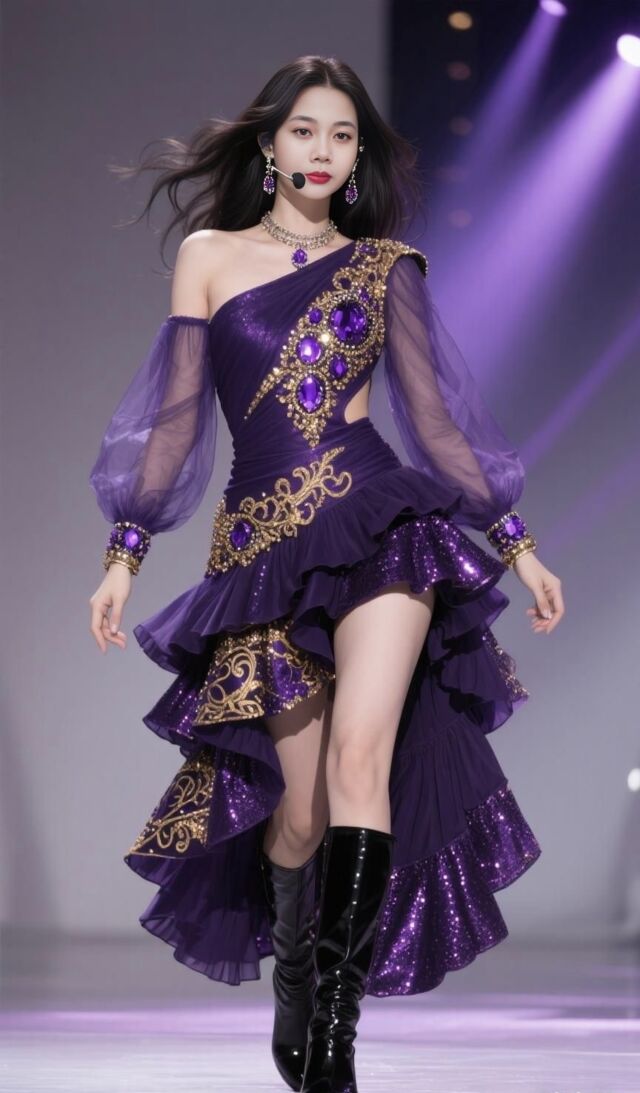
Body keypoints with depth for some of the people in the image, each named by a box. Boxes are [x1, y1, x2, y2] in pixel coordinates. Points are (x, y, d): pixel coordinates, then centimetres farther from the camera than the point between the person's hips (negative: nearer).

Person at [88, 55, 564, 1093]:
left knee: (359, 756, -20)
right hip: (261, 546, 1)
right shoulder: (209, 254, 11)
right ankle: (293, 975, 30)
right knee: (302, 805, 1)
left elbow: (432, 416, 13)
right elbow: (179, 416, 10)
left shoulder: (385, 264, 11)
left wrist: (515, 541, 11)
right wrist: (125, 550, 5)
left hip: (379, 524, -1)